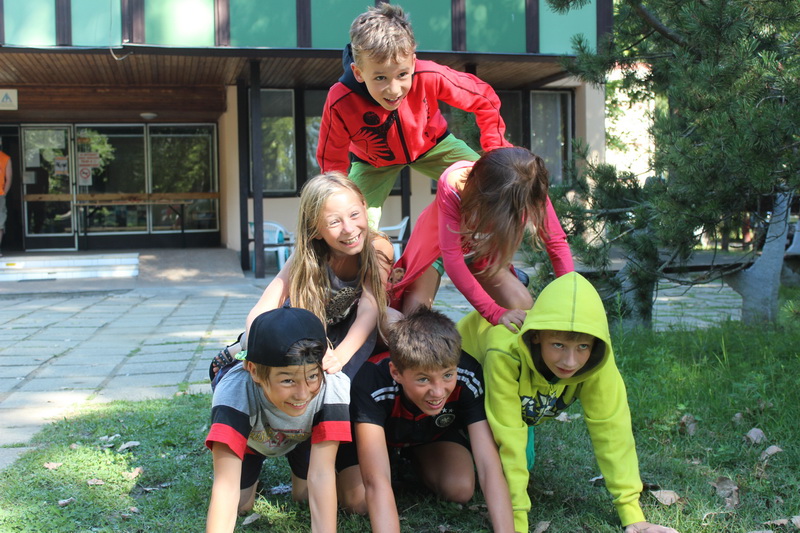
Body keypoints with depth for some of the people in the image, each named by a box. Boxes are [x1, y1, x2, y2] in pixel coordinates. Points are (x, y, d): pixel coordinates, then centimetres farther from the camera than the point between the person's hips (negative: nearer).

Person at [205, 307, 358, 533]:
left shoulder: (333, 388, -41)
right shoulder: (234, 392, -44)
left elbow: (321, 474, -40)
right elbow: (226, 484, -49)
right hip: (251, 438, -1)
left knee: (307, 496, -10)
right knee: (240, 505, -7)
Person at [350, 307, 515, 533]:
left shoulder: (468, 378, -36)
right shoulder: (372, 383, -43)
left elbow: (489, 466, -38)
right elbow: (377, 482, -49)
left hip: (437, 434, 1)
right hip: (383, 434, -1)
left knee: (460, 489, -22)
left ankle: (416, 459, 12)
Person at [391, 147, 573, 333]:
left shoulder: (532, 191, -31)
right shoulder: (452, 185, -40)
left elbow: (556, 242, -22)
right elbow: (451, 258, -41)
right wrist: (494, 312, -47)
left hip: (482, 250, 3)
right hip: (437, 243, -3)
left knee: (523, 306, -17)